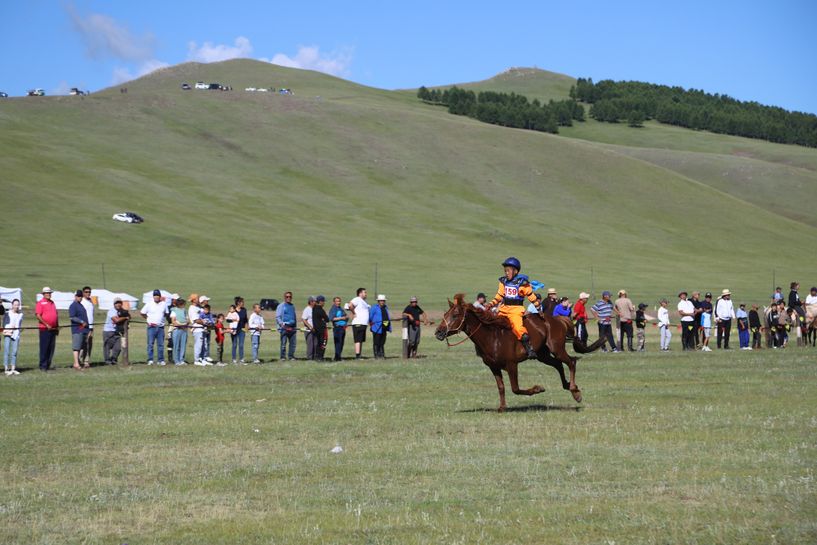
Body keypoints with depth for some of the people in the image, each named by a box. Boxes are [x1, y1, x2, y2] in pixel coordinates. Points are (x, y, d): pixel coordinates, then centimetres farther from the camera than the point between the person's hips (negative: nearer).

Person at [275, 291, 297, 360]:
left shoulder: (292, 306, 21)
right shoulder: (281, 306, 3)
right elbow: (277, 317, -3)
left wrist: (296, 326, 23)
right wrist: (281, 323, -18)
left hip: (292, 327, 6)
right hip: (284, 327, -6)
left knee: (293, 343, 2)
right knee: (283, 343, -8)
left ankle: (291, 356, 9)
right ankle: (283, 357, -5)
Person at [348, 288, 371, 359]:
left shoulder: (364, 302, 21)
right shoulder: (357, 299, -9)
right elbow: (350, 305, -25)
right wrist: (354, 313, -16)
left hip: (364, 324, 10)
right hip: (358, 324, -10)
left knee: (361, 340, 10)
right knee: (358, 340, -12)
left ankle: (359, 355, 13)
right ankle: (357, 355, -15)